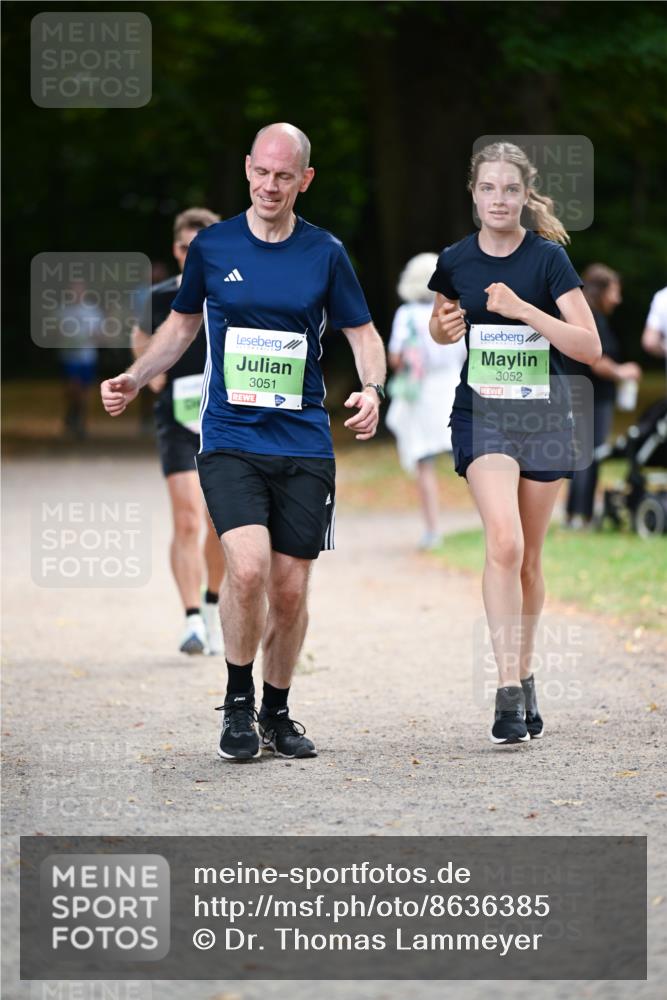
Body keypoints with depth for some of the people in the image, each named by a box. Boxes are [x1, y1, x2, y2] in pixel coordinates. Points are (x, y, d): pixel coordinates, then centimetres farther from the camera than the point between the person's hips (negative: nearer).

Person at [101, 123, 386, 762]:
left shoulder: (325, 253, 3)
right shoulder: (211, 246, 4)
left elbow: (362, 332, 10)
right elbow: (182, 325, 18)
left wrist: (372, 388, -10)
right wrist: (133, 379, 4)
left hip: (304, 445, 1)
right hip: (229, 440, -1)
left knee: (290, 590, 4)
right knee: (248, 566, -21)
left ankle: (276, 712, 24)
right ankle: (238, 703, -1)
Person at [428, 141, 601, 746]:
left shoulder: (548, 258, -8)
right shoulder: (456, 261, -1)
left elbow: (590, 346, -13)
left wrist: (524, 310, -23)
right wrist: (443, 328, -5)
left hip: (543, 415, 0)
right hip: (481, 412, 0)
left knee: (529, 558, 9)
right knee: (504, 542, -20)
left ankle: (525, 680, 27)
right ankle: (509, 693, -21)